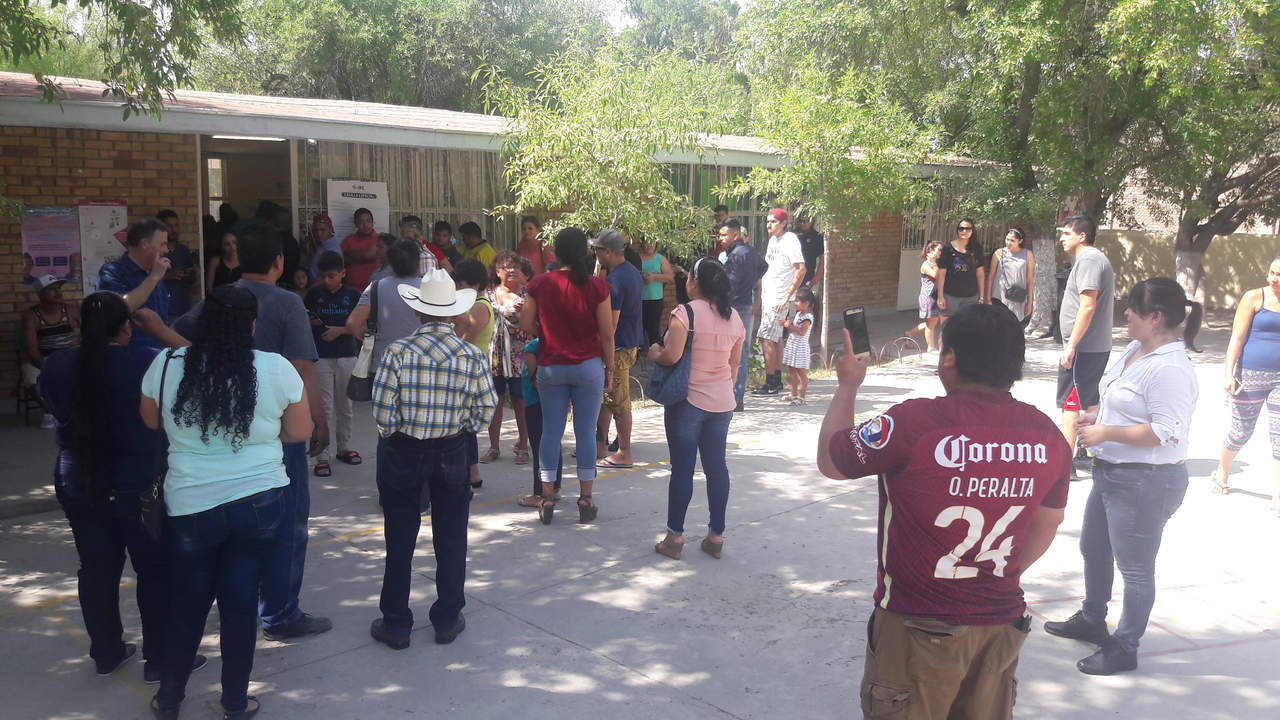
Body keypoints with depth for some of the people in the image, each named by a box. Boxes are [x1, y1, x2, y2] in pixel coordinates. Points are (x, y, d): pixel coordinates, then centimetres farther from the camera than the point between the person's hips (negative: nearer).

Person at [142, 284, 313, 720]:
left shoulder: (166, 366, -7)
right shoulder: (276, 369, -12)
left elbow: (150, 421, 11)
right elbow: (300, 432, 0)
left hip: (190, 506, 1)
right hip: (260, 503, -1)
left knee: (187, 604, 18)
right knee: (240, 602, 11)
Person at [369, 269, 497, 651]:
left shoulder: (399, 351, -16)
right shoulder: (472, 355, -11)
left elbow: (383, 413, -15)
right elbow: (484, 412, -8)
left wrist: (391, 436, 4)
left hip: (402, 453, -1)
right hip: (452, 453, 1)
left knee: (400, 540, 12)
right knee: (451, 540, 16)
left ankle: (396, 625, 22)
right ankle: (447, 620, 26)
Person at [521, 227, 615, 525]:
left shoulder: (540, 284, -5)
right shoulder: (597, 287, -9)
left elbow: (526, 326, -1)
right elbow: (607, 334, -6)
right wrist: (610, 369, 5)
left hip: (551, 366, 1)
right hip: (588, 366, -1)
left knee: (551, 431, 9)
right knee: (586, 432, 6)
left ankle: (547, 498, 13)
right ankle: (586, 500, 13)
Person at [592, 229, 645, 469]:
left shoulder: (614, 281, -21)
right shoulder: (633, 272, 9)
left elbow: (611, 323, -22)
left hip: (618, 347, -10)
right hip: (632, 342, 10)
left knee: (618, 401, -1)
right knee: (604, 397, 18)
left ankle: (624, 454, 7)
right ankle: (601, 445, 27)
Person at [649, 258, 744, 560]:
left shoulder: (685, 312, -14)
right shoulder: (734, 317, 6)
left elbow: (672, 356, -22)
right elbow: (734, 363, 12)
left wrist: (655, 353, -2)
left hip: (687, 400, -5)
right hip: (721, 401, 5)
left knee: (682, 468, 2)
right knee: (716, 466, 10)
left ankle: (675, 537, 10)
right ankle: (716, 536, 17)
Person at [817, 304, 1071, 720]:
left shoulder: (916, 421, -22)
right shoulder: (1048, 435, -4)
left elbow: (830, 462, -7)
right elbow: (1046, 526, 11)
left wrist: (848, 384, 7)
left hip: (918, 628, -4)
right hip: (1002, 624, 5)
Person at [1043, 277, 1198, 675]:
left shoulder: (1170, 369, -24)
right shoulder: (1135, 349, 6)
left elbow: (1166, 432, -29)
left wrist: (1106, 432, -24)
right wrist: (1095, 417, 4)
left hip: (1146, 482, -10)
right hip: (1112, 472, 11)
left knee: (1135, 568, 5)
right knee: (1093, 549, 24)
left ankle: (1124, 648, 21)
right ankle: (1091, 620, 44)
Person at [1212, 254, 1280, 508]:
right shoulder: (1255, 297, -5)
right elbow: (1237, 337, -6)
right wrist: (1229, 372, -13)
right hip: (1251, 374, -3)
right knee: (1241, 431, 9)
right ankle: (1222, 471, 36)